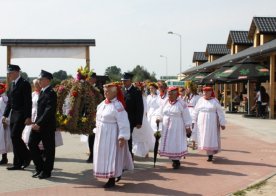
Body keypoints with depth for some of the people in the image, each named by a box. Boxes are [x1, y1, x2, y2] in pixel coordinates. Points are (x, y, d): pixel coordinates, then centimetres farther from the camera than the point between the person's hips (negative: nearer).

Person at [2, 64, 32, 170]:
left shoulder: (24, 84, -10)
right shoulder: (13, 84, 15)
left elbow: (28, 102, -15)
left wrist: (28, 117, -20)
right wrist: (5, 115, 14)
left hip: (21, 115, -8)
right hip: (13, 114, 8)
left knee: (15, 136, -12)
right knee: (15, 138, 7)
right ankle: (19, 163, 14)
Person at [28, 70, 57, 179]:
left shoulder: (51, 93, -15)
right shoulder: (42, 91, 12)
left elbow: (49, 111, -22)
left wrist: (39, 124, -24)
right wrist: (36, 122, 10)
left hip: (47, 125, -9)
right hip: (38, 124, 9)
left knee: (48, 149, 3)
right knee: (32, 144, 7)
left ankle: (46, 171, 13)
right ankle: (39, 168, 18)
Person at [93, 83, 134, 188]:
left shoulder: (117, 105, -17)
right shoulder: (102, 104, 7)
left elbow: (123, 123, -20)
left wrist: (122, 137, -24)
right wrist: (97, 130, 15)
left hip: (112, 135, -8)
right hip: (101, 135, 8)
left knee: (112, 156, -1)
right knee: (104, 156, 14)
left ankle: (112, 180, 9)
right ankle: (118, 172, 31)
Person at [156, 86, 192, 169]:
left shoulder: (181, 103, -8)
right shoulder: (165, 103, 8)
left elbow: (186, 116, -7)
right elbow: (162, 113, 17)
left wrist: (187, 127, -8)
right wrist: (159, 119, -2)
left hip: (177, 127, -5)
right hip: (167, 127, 5)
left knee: (176, 143, -3)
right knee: (168, 143, 6)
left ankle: (176, 161, 7)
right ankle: (174, 160, 17)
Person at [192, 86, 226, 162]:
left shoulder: (215, 101, -2)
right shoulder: (200, 100, 6)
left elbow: (220, 113, -2)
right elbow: (196, 111, 10)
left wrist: (222, 123, -5)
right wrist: (193, 121, 6)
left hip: (211, 123, -3)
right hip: (202, 123, 3)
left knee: (211, 138, -5)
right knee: (204, 138, 3)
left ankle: (210, 154, 4)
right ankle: (210, 154, 15)